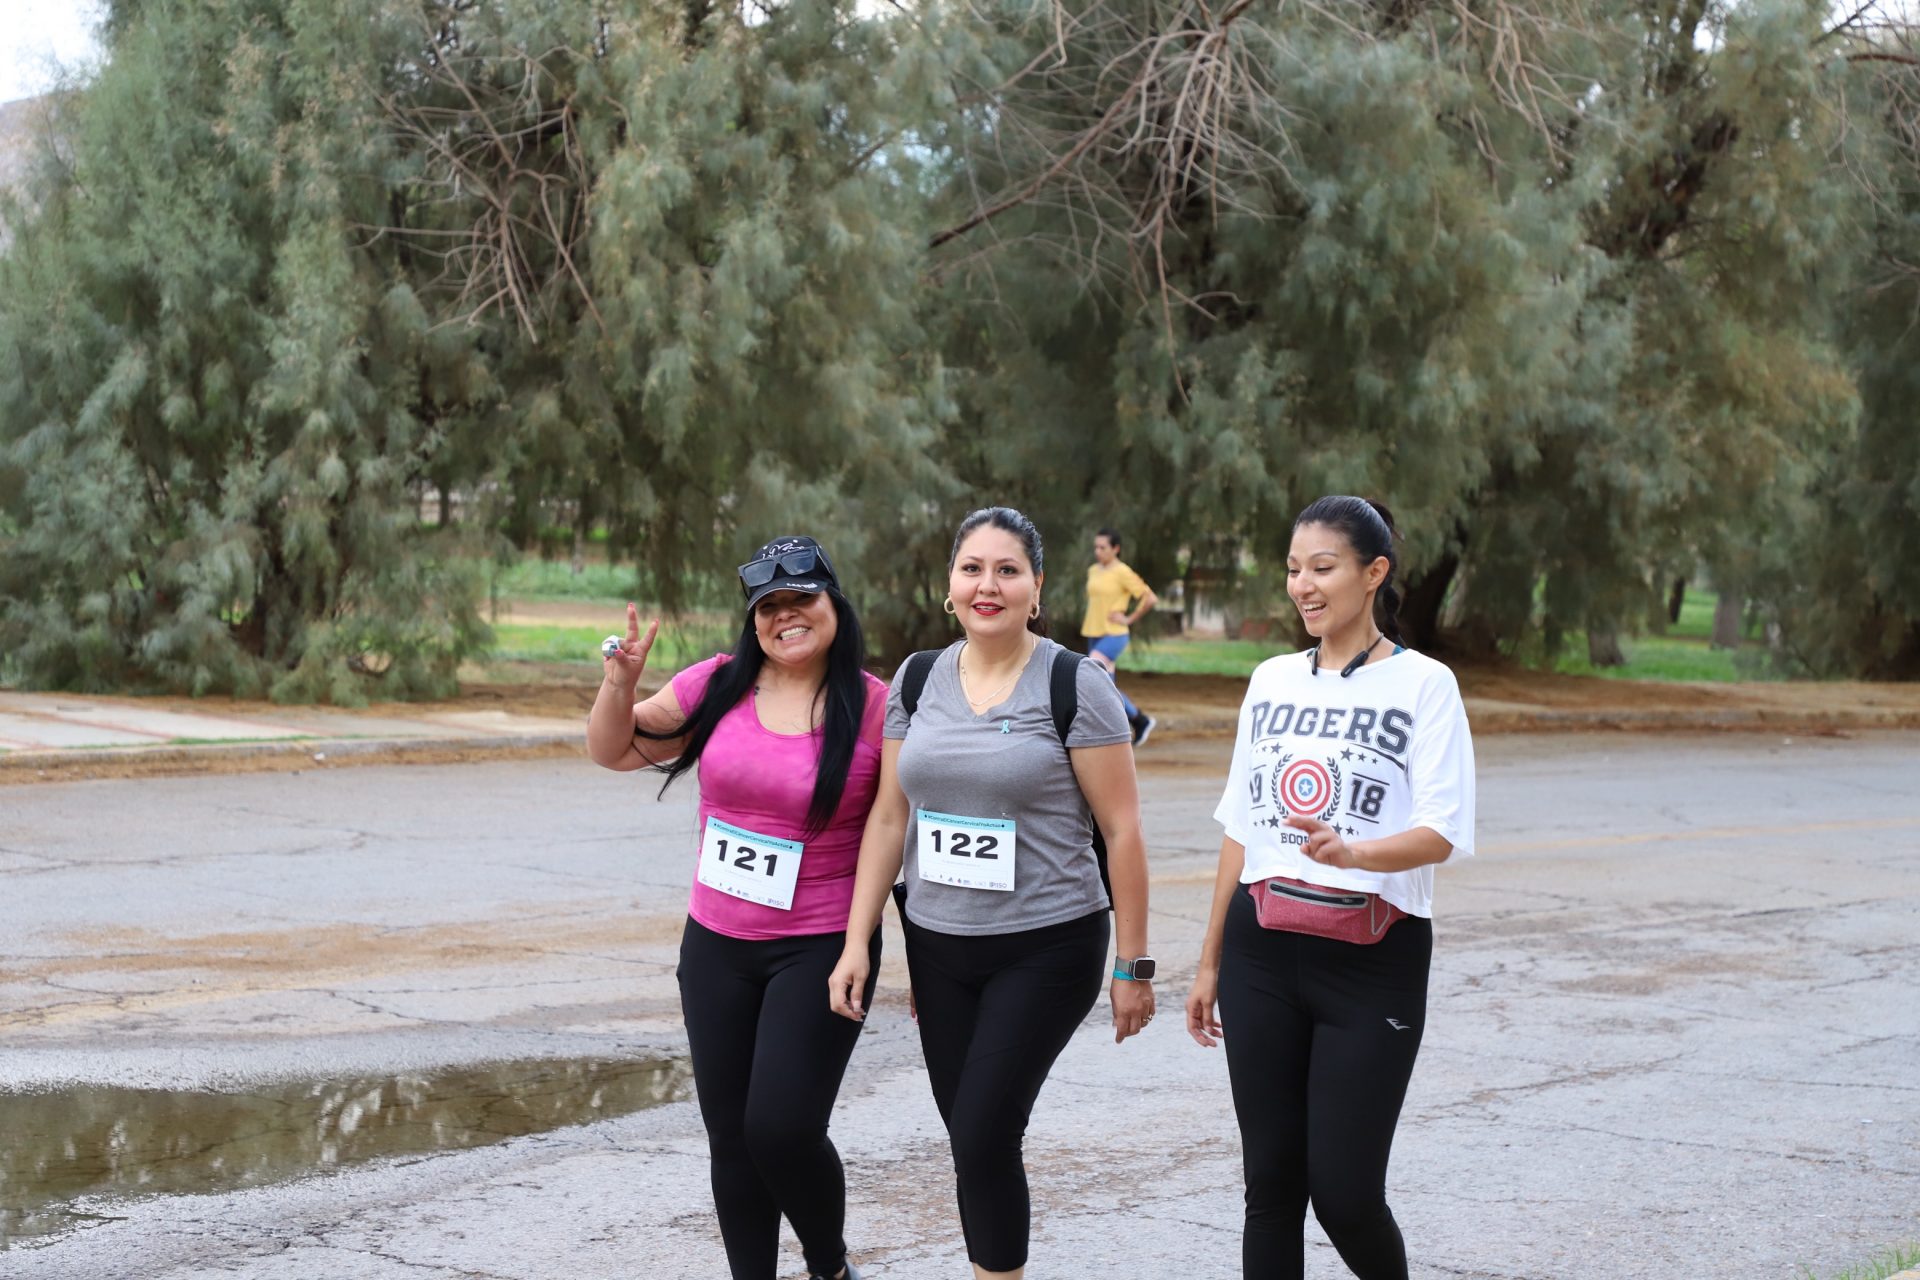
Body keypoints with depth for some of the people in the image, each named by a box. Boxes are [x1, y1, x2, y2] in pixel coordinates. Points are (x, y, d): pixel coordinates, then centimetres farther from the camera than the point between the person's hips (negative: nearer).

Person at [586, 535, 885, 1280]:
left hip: (819, 950, -4)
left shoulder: (873, 708, -9)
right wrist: (621, 681, -9)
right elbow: (614, 751, 10)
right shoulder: (719, 686, 1)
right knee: (730, 1136, 9)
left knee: (782, 1129, -12)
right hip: (716, 946, 4)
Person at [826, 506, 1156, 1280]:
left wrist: (1133, 964, -8)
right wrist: (855, 943, 4)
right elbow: (889, 818, 9)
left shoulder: (1074, 687, -8)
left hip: (1046, 948, -5)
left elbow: (1121, 829, -8)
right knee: (970, 1139, 8)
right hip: (938, 947, 5)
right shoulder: (917, 682, 6)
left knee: (984, 1136, -11)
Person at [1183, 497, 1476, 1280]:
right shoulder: (1272, 681, 11)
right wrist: (1210, 962, 16)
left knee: (1343, 1190, -5)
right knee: (1271, 1184, 4)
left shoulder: (1422, 685, -4)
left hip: (1372, 959, -4)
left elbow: (1444, 831, -13)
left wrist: (1350, 852, -32)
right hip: (1263, 952, 4)